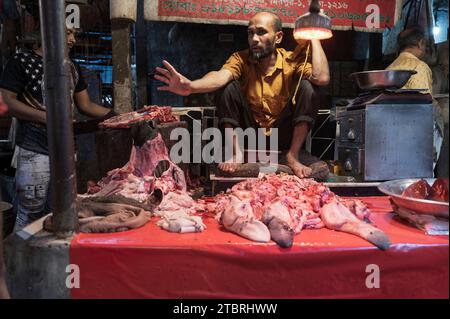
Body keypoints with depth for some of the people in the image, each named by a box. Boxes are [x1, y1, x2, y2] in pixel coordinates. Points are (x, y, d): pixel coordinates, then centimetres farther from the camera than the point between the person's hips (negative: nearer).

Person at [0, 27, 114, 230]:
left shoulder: (71, 68, 14)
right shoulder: (21, 62, -2)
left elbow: (85, 105, 14)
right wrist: (48, 117, -19)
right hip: (34, 150, -6)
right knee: (30, 214, 0)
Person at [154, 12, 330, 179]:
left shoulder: (292, 60, -9)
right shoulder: (241, 59, -9)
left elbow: (322, 78, -28)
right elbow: (221, 76, -31)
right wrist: (190, 86, -52)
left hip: (283, 134, 0)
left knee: (306, 86, -21)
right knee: (228, 86, -21)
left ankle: (293, 155, -19)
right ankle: (236, 152, -16)